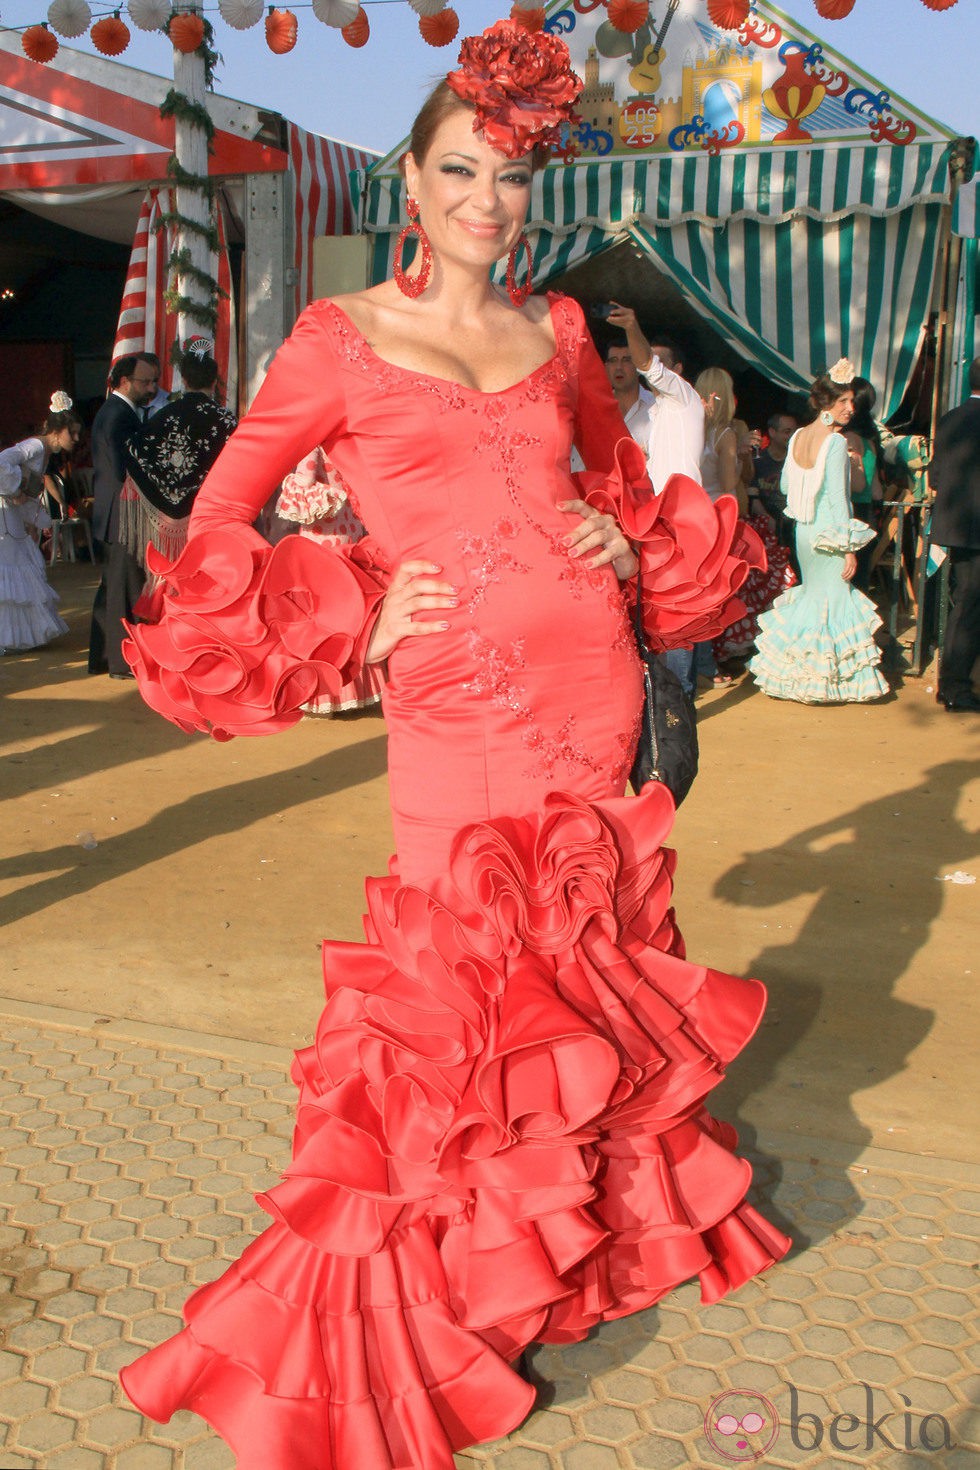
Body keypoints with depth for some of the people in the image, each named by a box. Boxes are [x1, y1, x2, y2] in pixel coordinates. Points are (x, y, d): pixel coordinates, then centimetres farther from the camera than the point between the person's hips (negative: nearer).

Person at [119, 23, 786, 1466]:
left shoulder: (557, 331, 12)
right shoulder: (341, 341, 0)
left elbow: (624, 474, 27)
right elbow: (220, 523, 0)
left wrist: (633, 547, 7)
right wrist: (354, 621, -10)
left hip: (593, 686, 4)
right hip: (457, 709, -4)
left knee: (572, 968, 13)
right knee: (457, 983, 1)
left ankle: (589, 1217, 37)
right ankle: (391, 1322, 20)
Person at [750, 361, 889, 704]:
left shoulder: (797, 437, 5)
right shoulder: (835, 442, -16)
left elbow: (785, 486, 12)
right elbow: (837, 497, -18)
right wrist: (849, 546, -14)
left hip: (803, 530, 7)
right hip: (828, 532, -7)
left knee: (812, 594, 19)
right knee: (833, 599, 2)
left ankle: (798, 673, 22)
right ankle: (826, 681, 6)